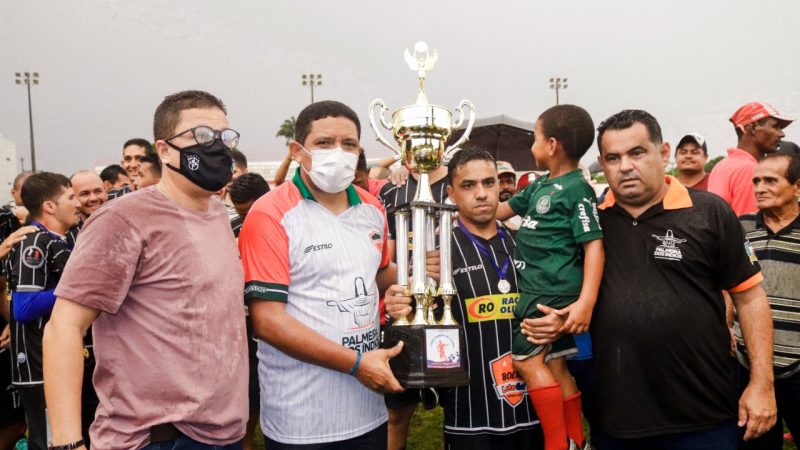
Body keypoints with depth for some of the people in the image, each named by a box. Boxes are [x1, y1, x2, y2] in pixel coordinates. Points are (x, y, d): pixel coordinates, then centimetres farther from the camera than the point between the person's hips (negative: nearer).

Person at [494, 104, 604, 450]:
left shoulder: (576, 189, -11)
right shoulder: (541, 185, 15)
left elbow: (594, 245, -16)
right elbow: (503, 210, 28)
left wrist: (586, 301, -23)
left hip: (554, 292, -9)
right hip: (540, 289, 9)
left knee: (527, 360, -10)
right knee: (555, 366, 13)